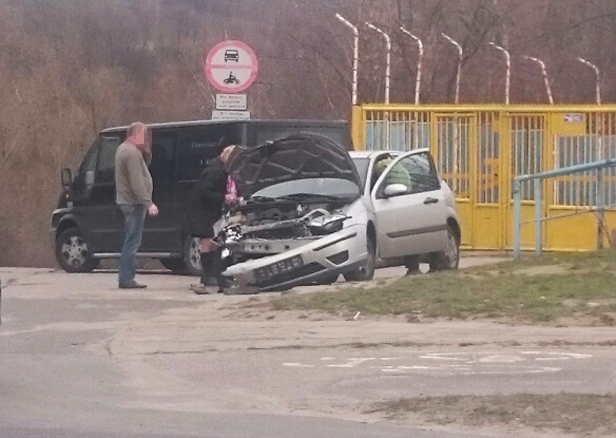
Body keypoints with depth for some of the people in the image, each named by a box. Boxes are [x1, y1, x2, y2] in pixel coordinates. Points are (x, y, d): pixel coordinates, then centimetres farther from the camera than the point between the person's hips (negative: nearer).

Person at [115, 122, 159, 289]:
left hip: (127, 201, 11)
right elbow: (137, 182, -23)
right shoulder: (132, 153, -17)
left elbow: (145, 164, 18)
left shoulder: (124, 149, 16)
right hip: (133, 203, -11)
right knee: (132, 242, -9)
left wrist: (146, 152, 2)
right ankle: (126, 279, -10)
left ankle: (125, 278, 17)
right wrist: (148, 203, -24)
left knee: (131, 242, 15)